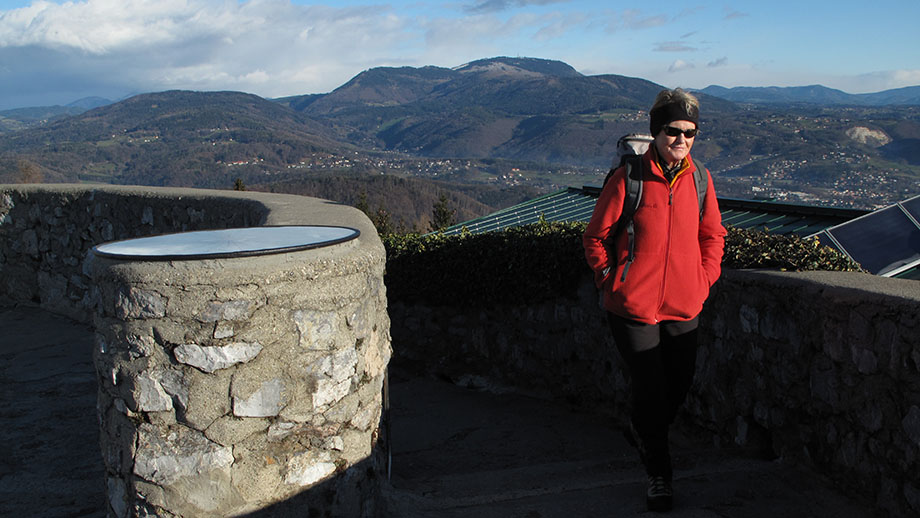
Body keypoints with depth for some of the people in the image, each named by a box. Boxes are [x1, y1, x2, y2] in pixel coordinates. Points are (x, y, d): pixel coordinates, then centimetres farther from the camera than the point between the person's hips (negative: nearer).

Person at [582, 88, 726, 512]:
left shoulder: (699, 179, 3)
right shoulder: (627, 179, -11)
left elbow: (712, 235, 17)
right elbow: (595, 237, -2)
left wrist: (704, 279, 8)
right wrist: (611, 282, -4)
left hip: (684, 306, 5)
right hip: (633, 305, -4)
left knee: (680, 384, 13)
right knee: (650, 389, 1)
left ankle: (642, 432, 44)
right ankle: (658, 473, 22)